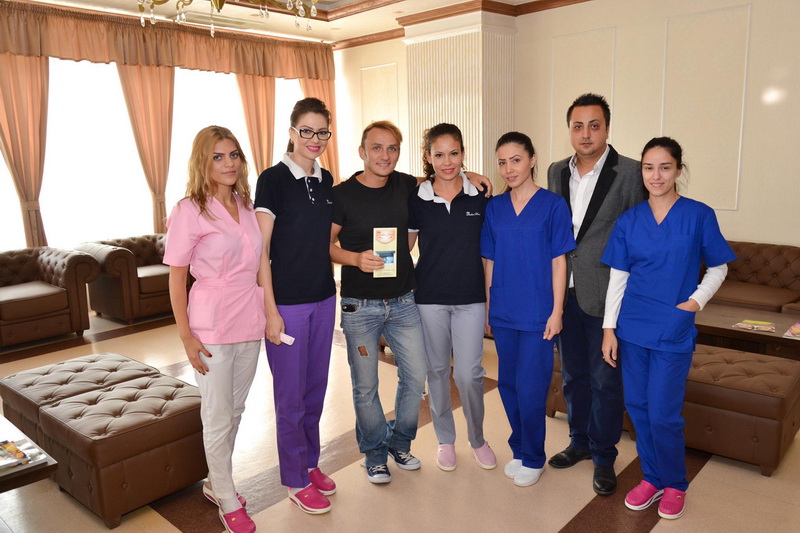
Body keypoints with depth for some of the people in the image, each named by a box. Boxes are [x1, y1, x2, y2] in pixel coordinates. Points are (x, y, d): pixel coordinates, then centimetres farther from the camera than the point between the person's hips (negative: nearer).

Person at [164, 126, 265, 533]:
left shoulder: (246, 205, 6)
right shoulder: (189, 211, -11)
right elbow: (176, 278, -9)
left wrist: (267, 313, 11)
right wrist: (186, 336, -12)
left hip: (250, 323, 6)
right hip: (212, 327, -6)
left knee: (235, 411, 18)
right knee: (218, 417, 6)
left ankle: (216, 483, 38)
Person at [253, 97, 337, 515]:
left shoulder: (326, 180, 8)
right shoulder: (273, 179, -11)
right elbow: (260, 250, -14)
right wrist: (270, 310, -16)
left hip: (323, 298, 6)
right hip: (287, 302, -6)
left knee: (316, 387, 17)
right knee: (291, 394, 6)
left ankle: (310, 462, 36)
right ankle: (295, 480, 24)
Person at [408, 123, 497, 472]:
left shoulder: (479, 196, -2)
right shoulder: (416, 199, -2)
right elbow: (404, 247, 6)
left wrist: (491, 297, 3)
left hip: (470, 298, 0)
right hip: (429, 298, 1)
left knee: (469, 373, 0)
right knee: (437, 370, 12)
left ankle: (477, 439, 26)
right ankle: (445, 439, 31)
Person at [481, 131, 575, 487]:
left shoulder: (553, 204, -5)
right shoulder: (494, 207, 6)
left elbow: (559, 261, -6)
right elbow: (490, 262, 9)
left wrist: (556, 312, -9)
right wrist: (488, 309, 9)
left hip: (537, 313, -4)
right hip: (503, 313, 4)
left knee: (531, 388, 1)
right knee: (508, 385, 13)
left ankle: (533, 458, 22)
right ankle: (520, 449, 33)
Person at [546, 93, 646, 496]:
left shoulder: (631, 174, -8)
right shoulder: (557, 172, 7)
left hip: (605, 295, -4)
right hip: (564, 292, 5)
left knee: (605, 380, 6)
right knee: (573, 375, 17)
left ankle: (604, 458, 25)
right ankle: (580, 441, 36)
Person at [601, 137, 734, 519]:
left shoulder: (699, 215, -4)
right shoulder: (628, 220, 3)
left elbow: (718, 268, 6)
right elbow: (618, 277, 4)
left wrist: (696, 301, -10)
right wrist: (609, 328, 0)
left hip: (673, 330, -3)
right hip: (632, 327, 3)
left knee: (663, 414, -1)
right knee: (637, 406, 10)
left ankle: (675, 484, 24)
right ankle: (652, 477, 30)